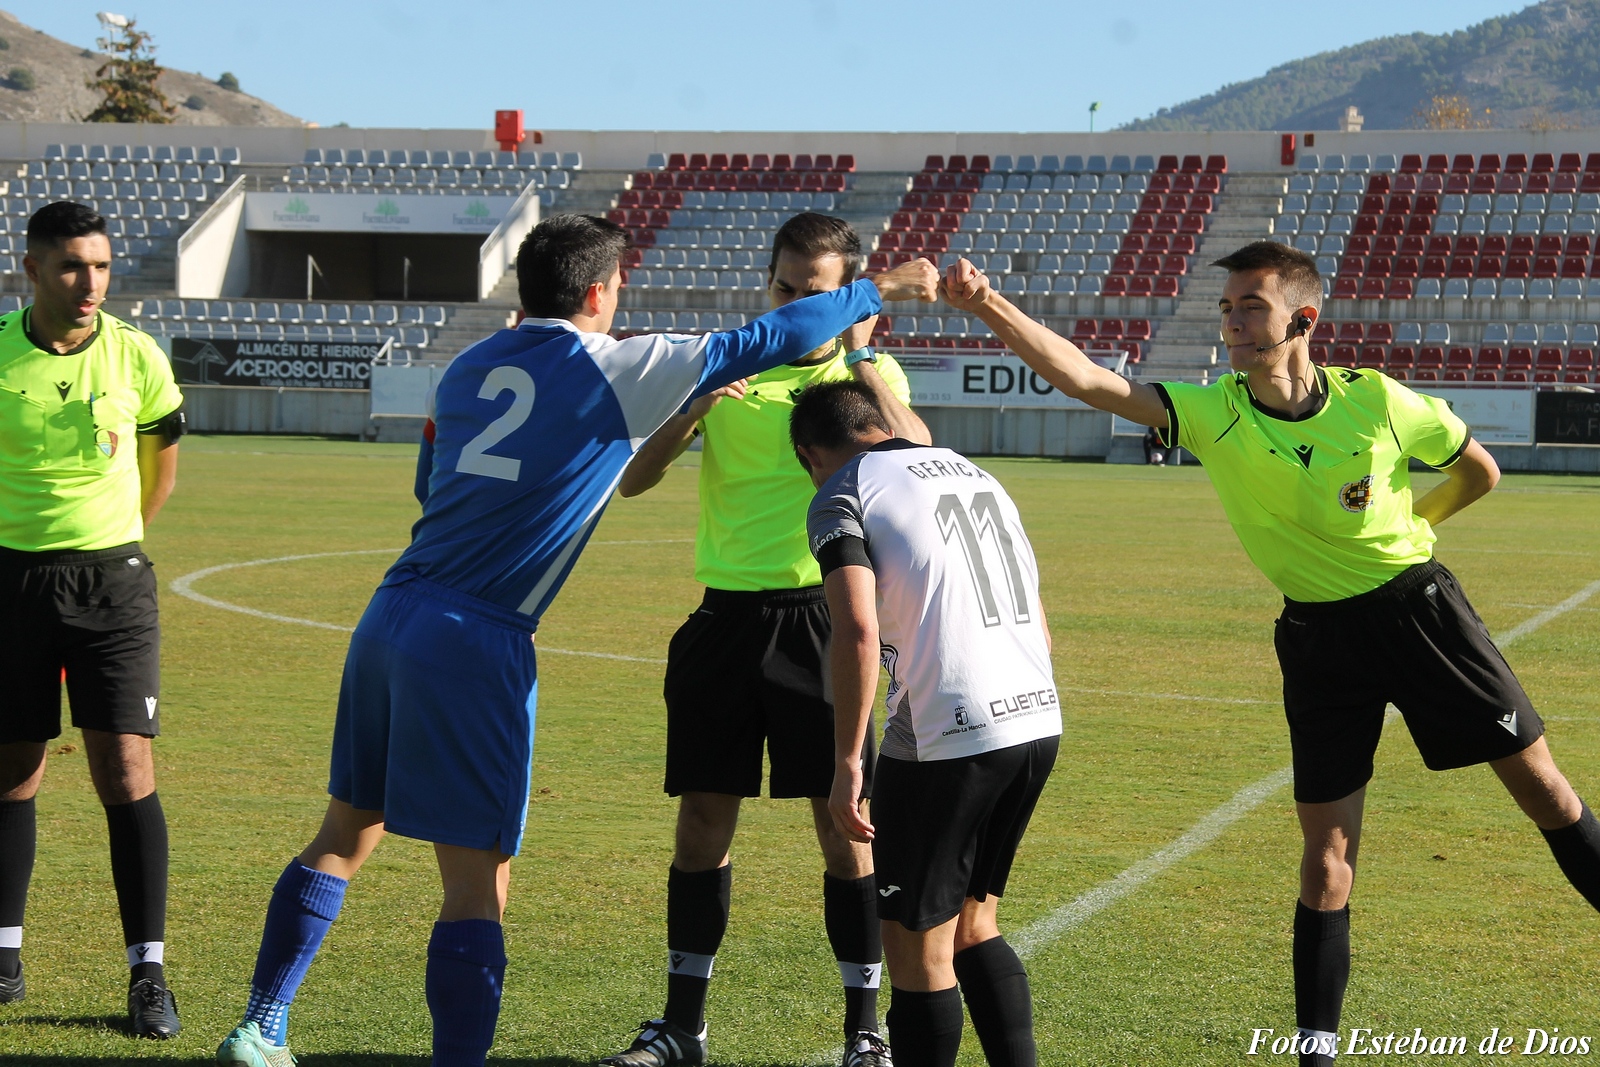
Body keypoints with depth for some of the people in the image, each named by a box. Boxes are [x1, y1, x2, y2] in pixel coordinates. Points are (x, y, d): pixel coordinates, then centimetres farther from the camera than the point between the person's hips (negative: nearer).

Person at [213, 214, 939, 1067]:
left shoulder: (468, 368, 14)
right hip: (476, 644, -7)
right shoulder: (617, 371, -3)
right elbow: (767, 341, 2)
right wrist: (879, 290, 17)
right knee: (478, 885, -2)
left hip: (390, 616, 7)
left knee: (345, 834, 18)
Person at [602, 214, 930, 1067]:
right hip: (727, 615, 2)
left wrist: (860, 354, -16)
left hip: (819, 619, -2)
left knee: (845, 826, -2)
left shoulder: (869, 373, 3)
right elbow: (634, 480, 1)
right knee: (702, 820, 5)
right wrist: (697, 405, -15)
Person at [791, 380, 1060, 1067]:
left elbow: (858, 632, -17)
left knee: (917, 946, 5)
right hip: (1039, 721, 7)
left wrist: (847, 761, -14)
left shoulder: (842, 497, -2)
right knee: (971, 924, 21)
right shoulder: (975, 473, 21)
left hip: (946, 735, -7)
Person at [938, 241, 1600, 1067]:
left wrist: (1397, 532, 5)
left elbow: (1479, 472, 5)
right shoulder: (1211, 415, -11)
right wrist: (990, 308, -36)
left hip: (1419, 609, -1)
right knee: (1327, 847, 1)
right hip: (1318, 638, 1)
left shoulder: (1375, 401, -13)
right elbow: (1087, 380, -25)